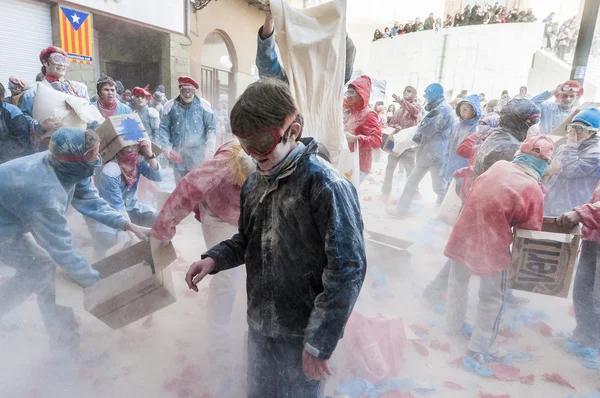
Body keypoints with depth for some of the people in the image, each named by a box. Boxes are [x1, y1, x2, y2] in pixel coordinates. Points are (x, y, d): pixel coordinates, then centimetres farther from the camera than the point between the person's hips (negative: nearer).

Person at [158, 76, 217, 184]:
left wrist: (209, 149, -6)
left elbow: (211, 128, 3)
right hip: (178, 154, 2)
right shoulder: (170, 106, 5)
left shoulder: (203, 105, 1)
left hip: (198, 153, -2)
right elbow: (163, 128, 8)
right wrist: (167, 149, -3)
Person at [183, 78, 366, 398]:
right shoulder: (254, 183, 3)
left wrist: (319, 343, -18)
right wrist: (214, 259, -4)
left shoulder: (326, 185, -21)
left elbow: (347, 269, -21)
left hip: (300, 336, -6)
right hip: (259, 327, 7)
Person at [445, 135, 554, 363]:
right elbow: (529, 231, -8)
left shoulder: (498, 166, -2)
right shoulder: (533, 189, -15)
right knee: (493, 299, 16)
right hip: (492, 247, -5)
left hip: (463, 236, 5)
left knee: (458, 283, 26)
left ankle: (453, 325, 47)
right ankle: (479, 349, 28)